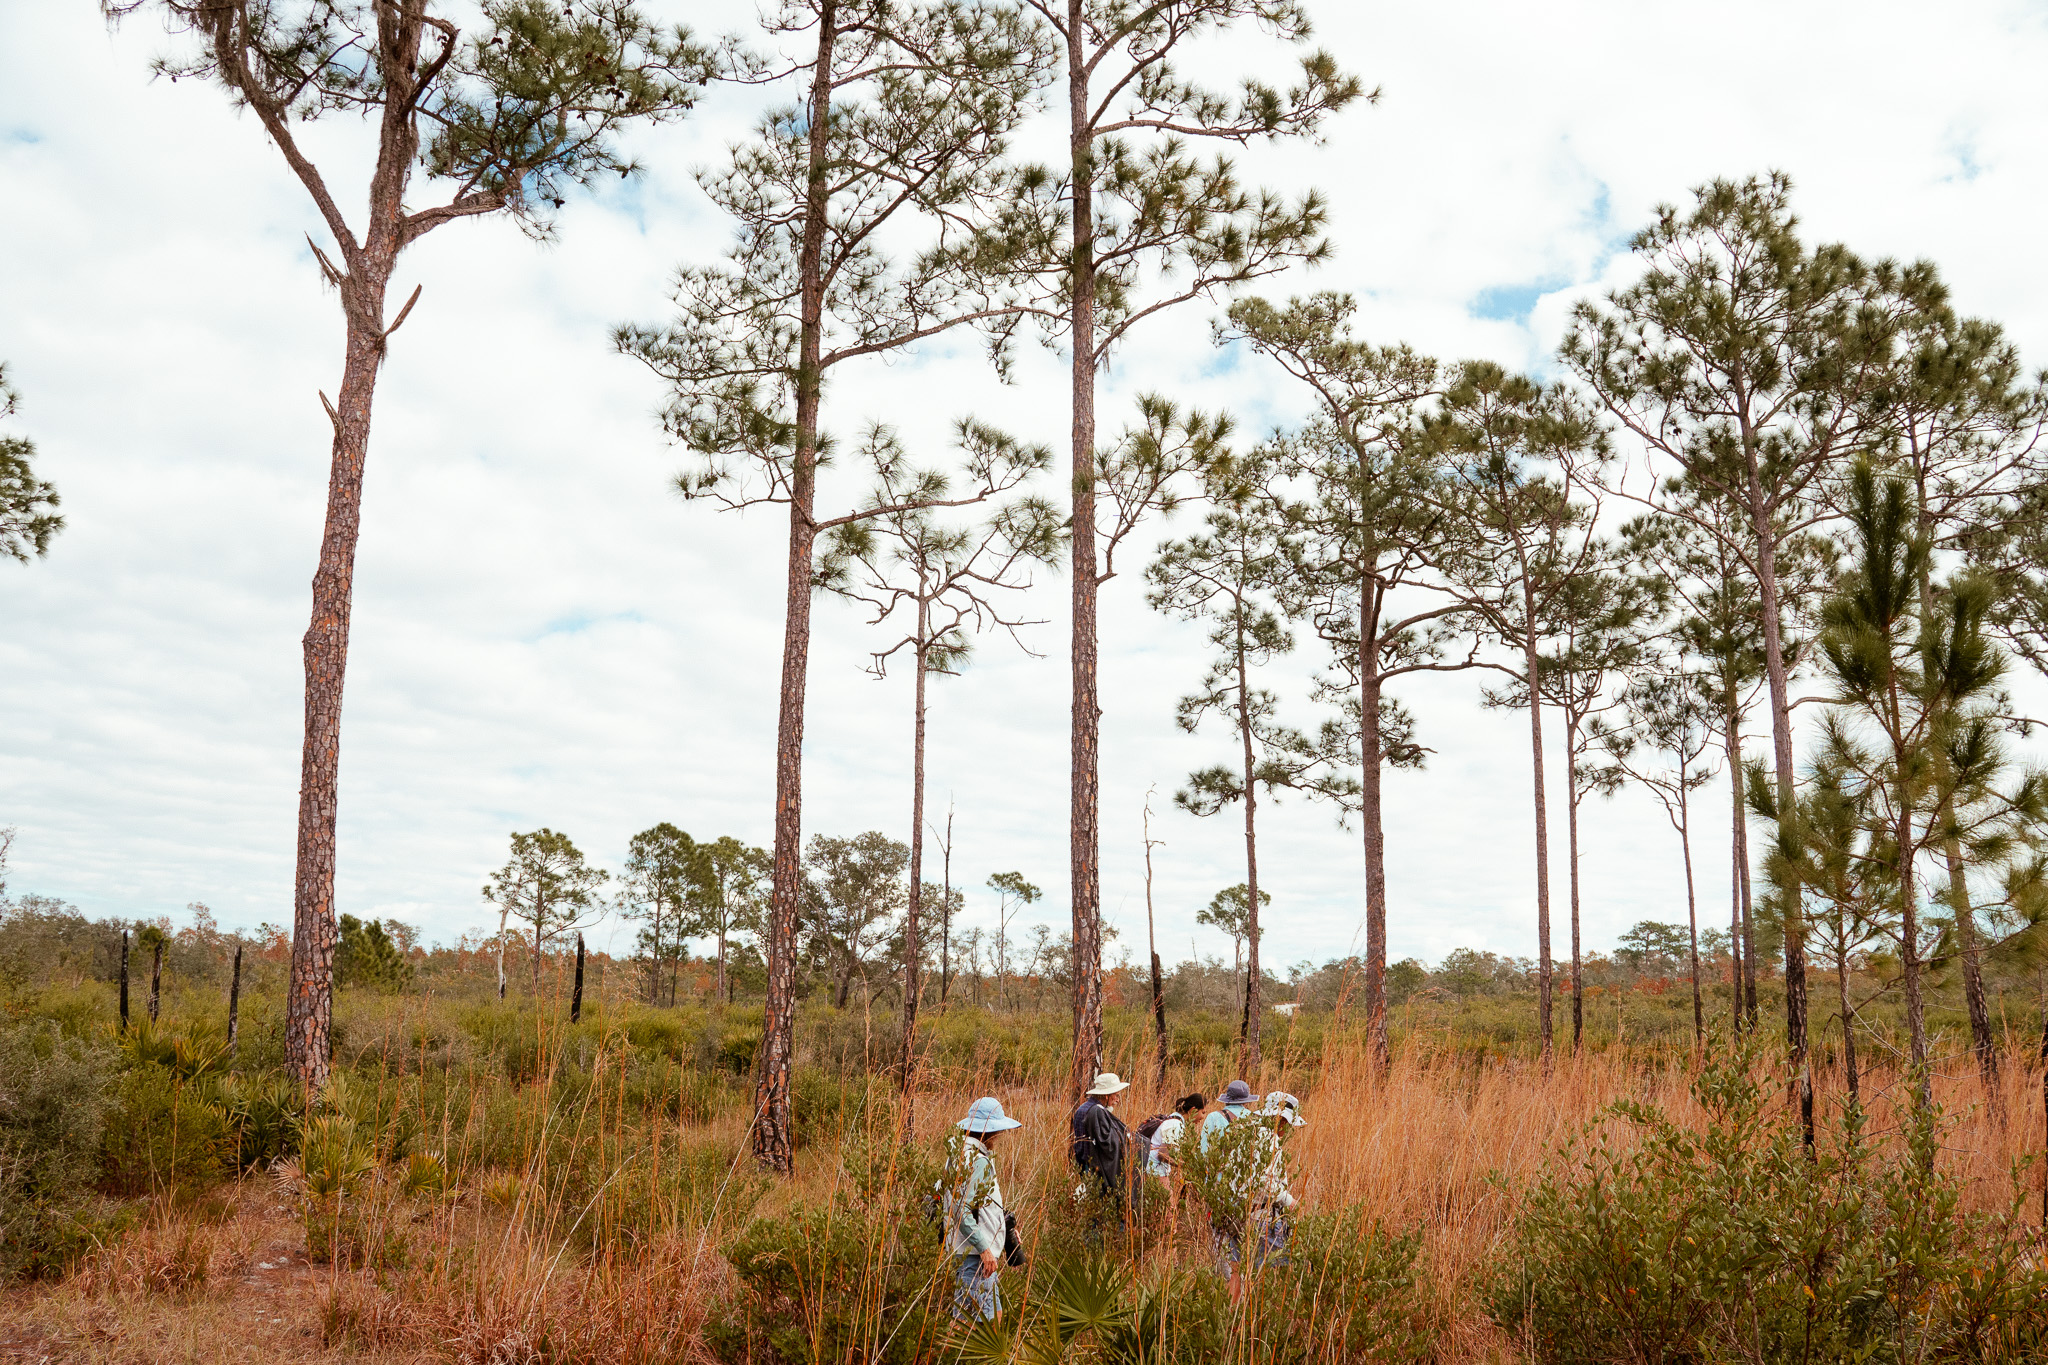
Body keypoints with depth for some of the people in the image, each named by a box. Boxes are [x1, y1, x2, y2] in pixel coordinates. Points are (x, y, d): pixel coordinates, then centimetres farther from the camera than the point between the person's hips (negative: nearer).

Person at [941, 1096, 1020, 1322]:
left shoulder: (961, 1152, 13)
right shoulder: (976, 1160, -19)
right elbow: (961, 1211, -25)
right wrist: (985, 1249, -22)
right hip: (974, 1252, -10)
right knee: (983, 1319, -6)